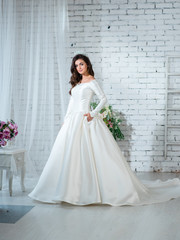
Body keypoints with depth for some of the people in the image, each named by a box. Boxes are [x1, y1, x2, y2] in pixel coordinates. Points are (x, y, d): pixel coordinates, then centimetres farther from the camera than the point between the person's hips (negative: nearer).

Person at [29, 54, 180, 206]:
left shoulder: (91, 81, -3)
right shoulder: (77, 82, 18)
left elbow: (103, 99, -8)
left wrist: (93, 113, -18)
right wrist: (66, 120, 17)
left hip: (85, 121, -7)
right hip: (73, 121, 7)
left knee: (90, 154, -10)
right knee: (70, 155, 4)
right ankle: (71, 188, 12)